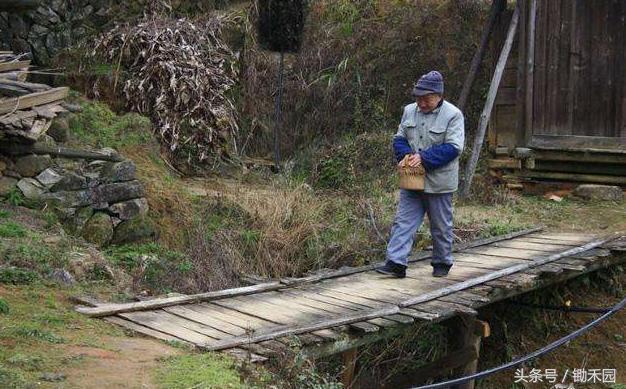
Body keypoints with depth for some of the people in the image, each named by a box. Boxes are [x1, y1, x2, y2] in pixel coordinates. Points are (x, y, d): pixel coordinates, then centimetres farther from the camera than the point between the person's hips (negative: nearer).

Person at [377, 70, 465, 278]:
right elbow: (399, 138, 11)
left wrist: (424, 157, -23)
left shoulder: (453, 115, -11)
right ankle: (396, 262, -2)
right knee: (403, 221, -1)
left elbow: (453, 147, -17)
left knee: (441, 226, 10)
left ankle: (442, 263, 25)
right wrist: (405, 154, -11)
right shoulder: (410, 111, 7)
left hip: (438, 182, -4)